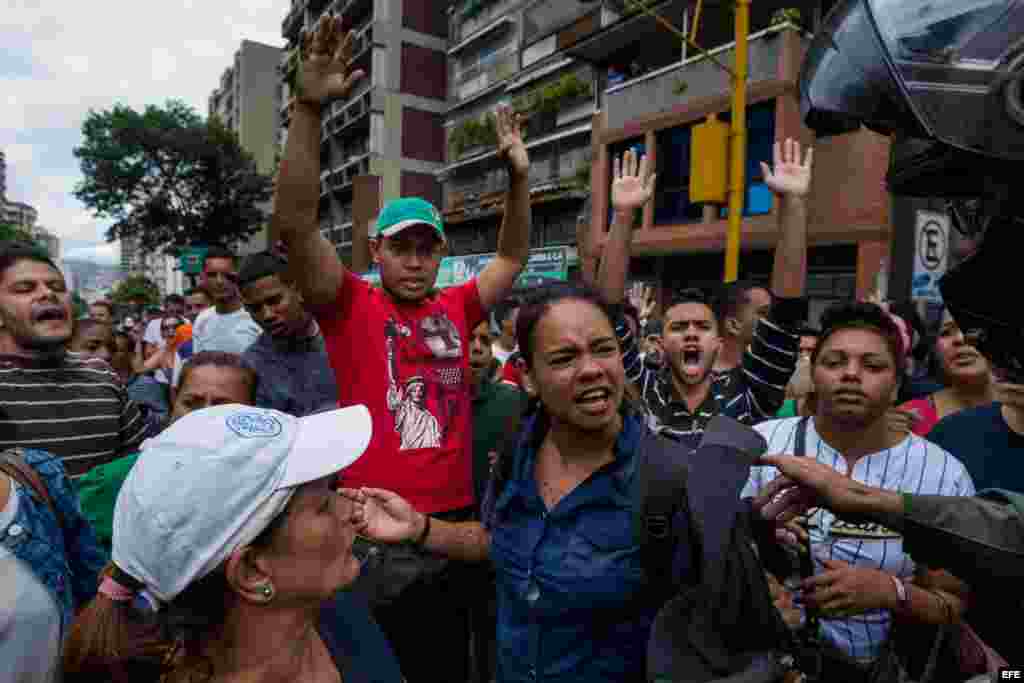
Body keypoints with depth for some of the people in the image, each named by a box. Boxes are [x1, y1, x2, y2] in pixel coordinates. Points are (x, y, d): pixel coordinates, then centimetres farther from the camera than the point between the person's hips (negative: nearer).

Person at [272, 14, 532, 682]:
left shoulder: (456, 309, 6)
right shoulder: (351, 306, -6)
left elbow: (513, 258, 16)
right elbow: (295, 225, -17)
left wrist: (519, 177, 5)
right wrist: (309, 108, -25)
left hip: (454, 518, 4)